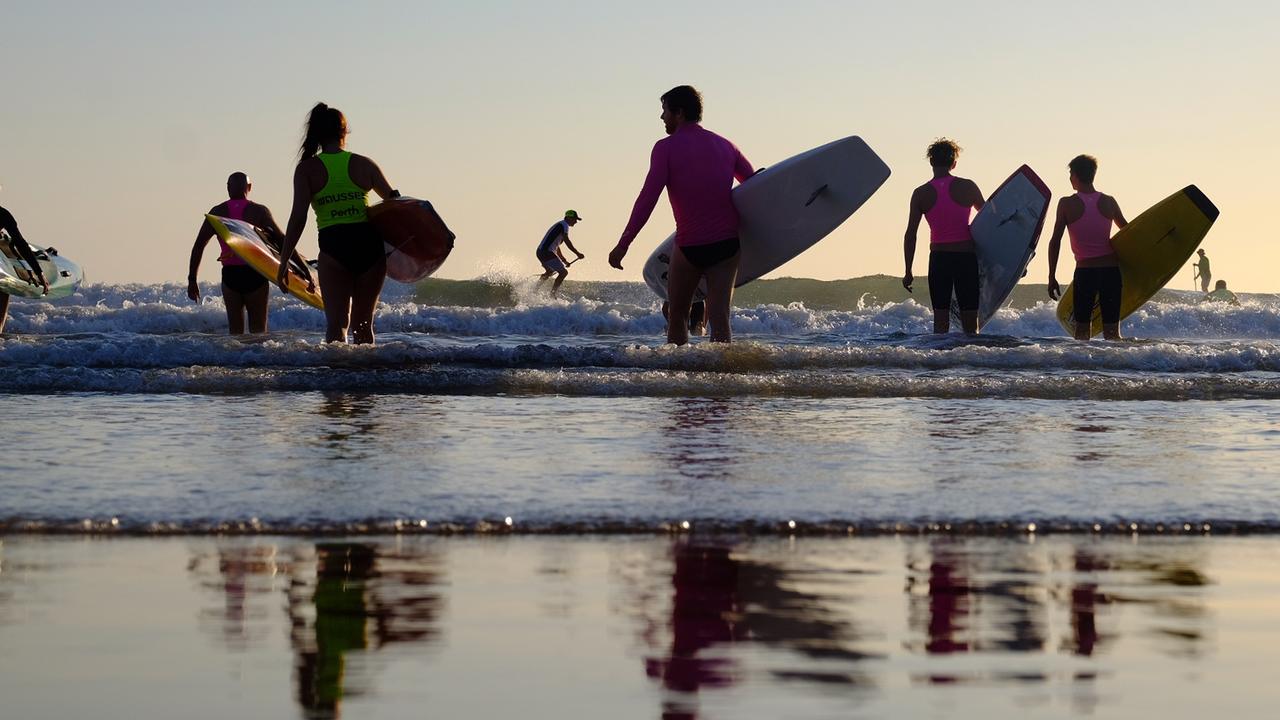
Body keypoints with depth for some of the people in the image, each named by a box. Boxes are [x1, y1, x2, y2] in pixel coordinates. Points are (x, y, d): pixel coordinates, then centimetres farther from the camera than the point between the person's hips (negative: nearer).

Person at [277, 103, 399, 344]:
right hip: (370, 244, 2)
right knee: (363, 324, 14)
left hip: (333, 247, -2)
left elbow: (298, 218, -5)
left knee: (336, 322, -3)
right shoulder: (364, 164, 8)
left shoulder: (307, 169, 3)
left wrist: (284, 261, -2)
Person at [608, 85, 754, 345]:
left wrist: (623, 244, -10)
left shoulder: (666, 148, -5)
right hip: (728, 243, 3)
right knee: (719, 317, 0)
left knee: (677, 314, 15)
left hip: (690, 246, -3)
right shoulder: (725, 146, 11)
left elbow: (648, 199, -12)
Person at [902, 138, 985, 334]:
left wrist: (908, 271, 5)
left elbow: (910, 235, -1)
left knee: (940, 321, 5)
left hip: (939, 259, 1)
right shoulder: (968, 187, -2)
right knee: (970, 324, 2)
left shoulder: (921, 194, -1)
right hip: (966, 257, -1)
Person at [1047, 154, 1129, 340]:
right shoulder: (1109, 202, 4)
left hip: (1085, 271, -2)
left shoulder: (1067, 204, -4)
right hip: (1111, 270, 2)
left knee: (1082, 330, 5)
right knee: (1111, 330, 4)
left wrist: (1051, 277, 1)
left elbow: (1055, 242, -4)